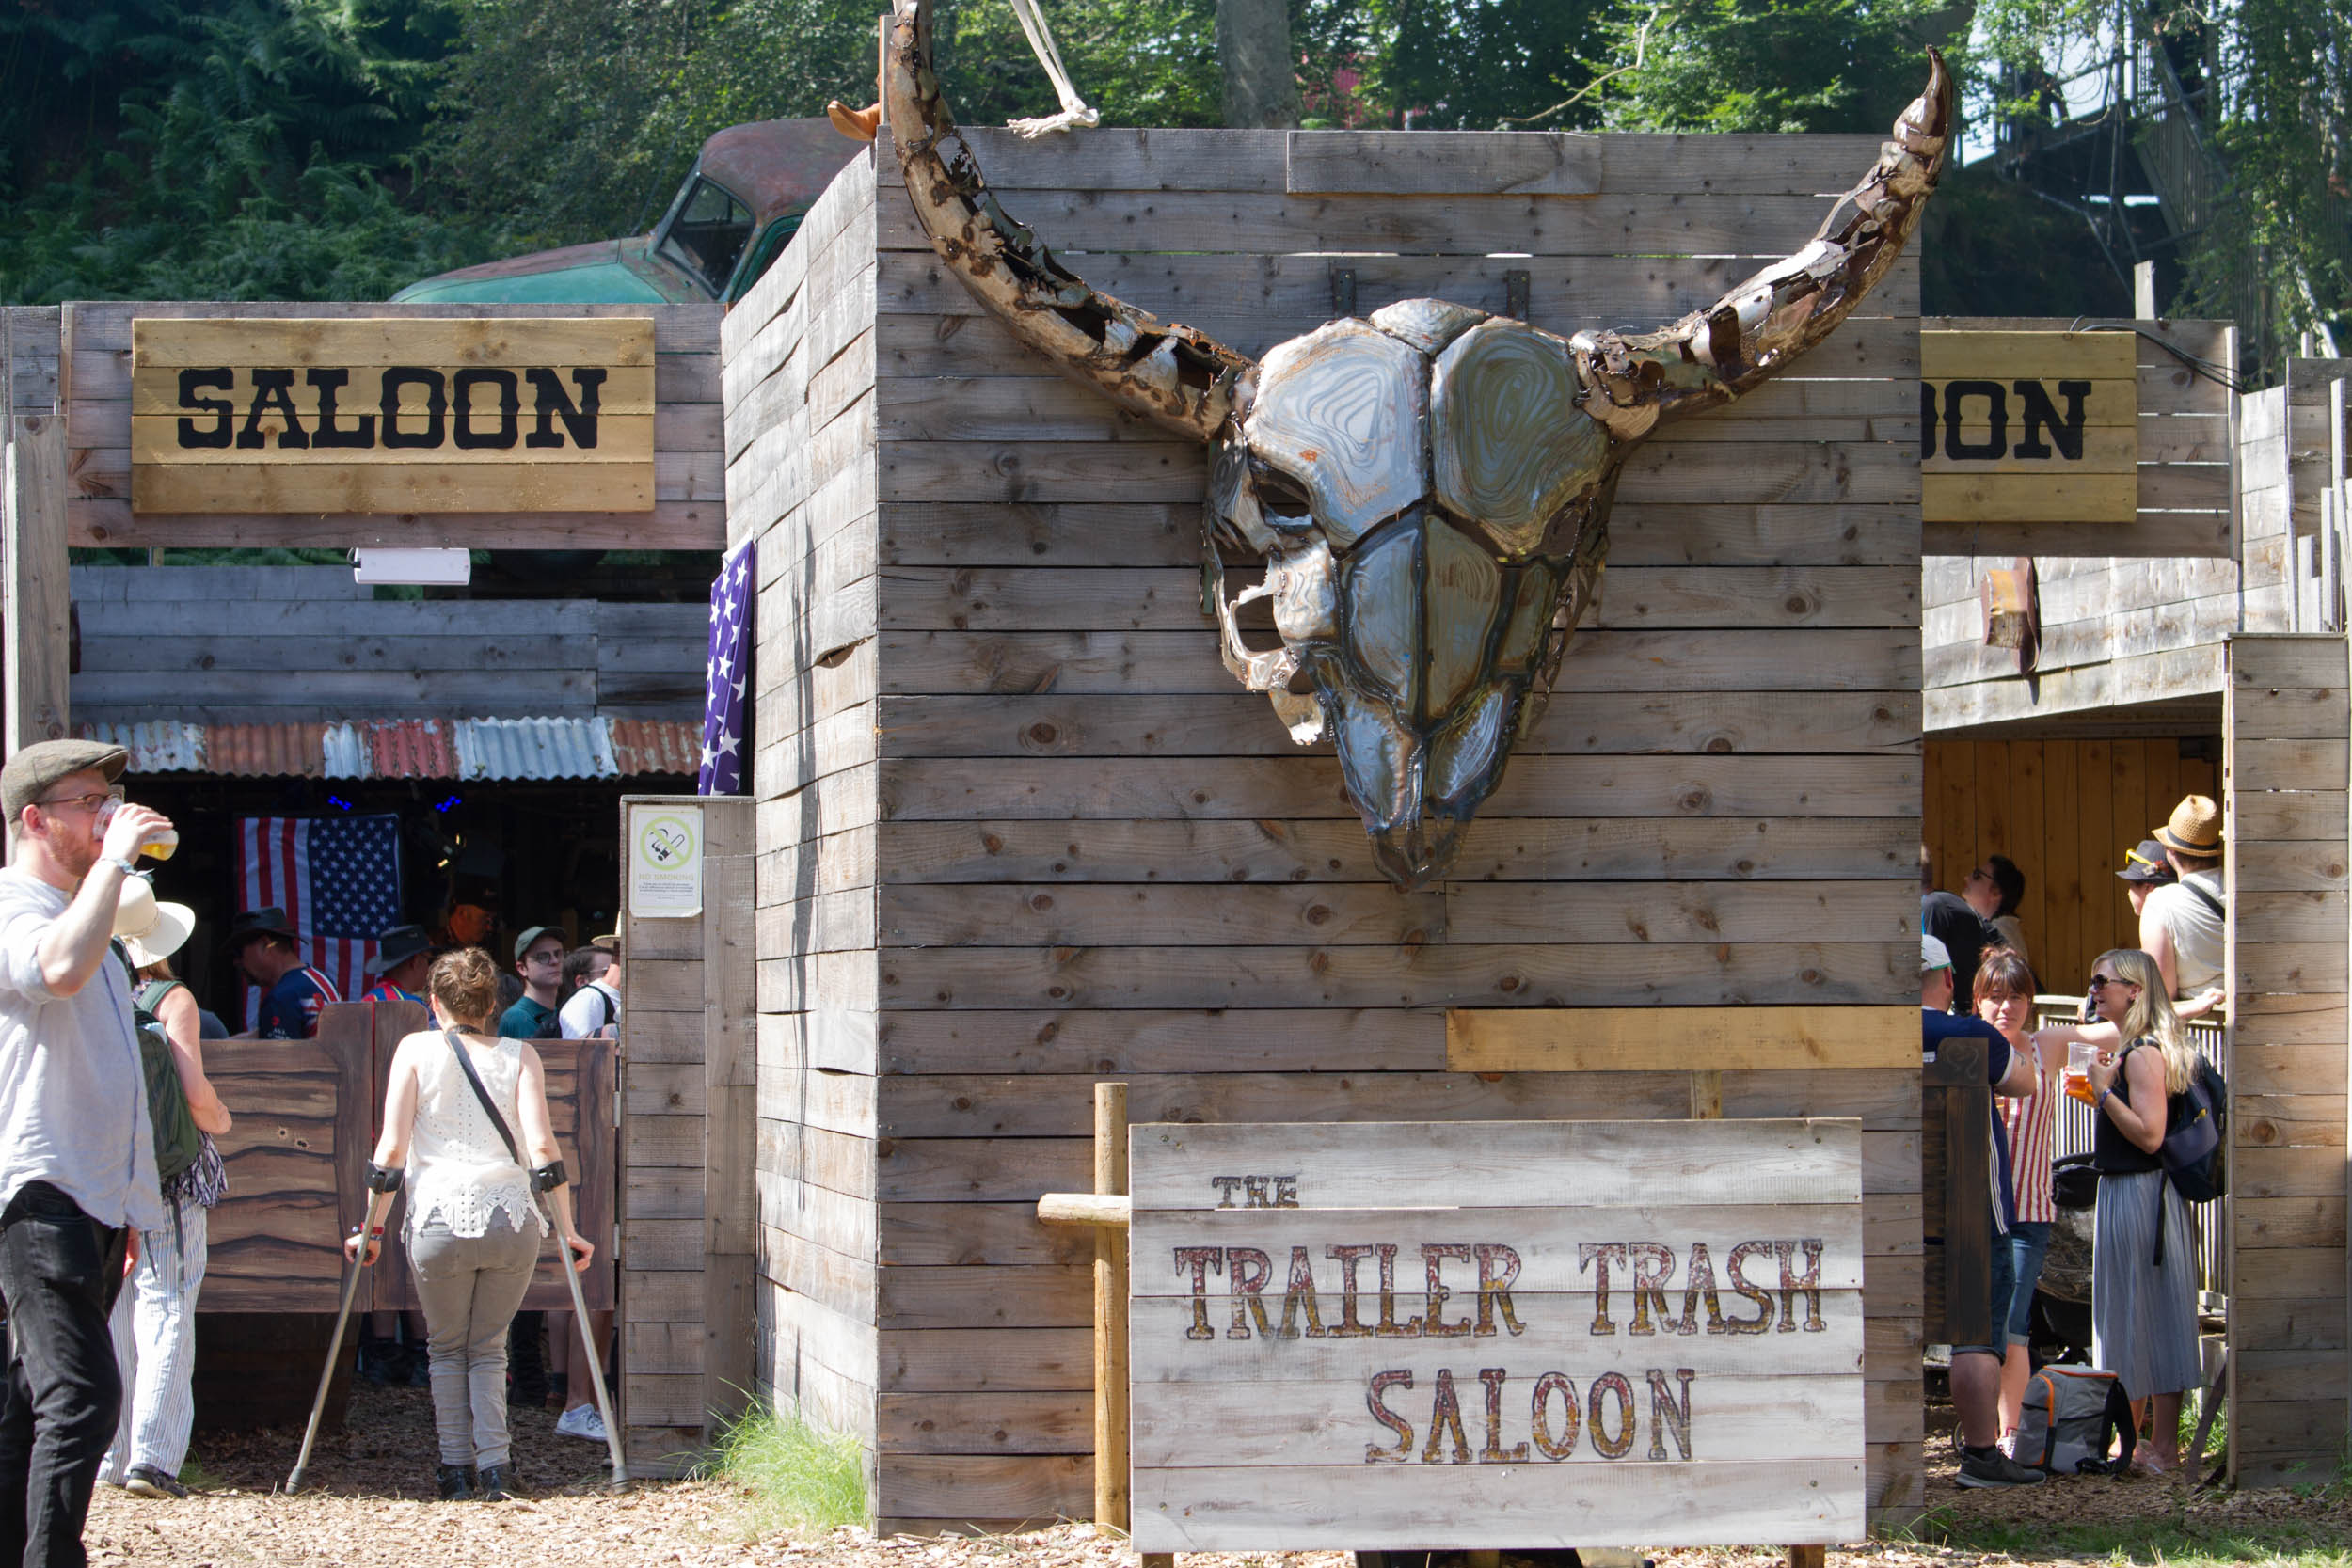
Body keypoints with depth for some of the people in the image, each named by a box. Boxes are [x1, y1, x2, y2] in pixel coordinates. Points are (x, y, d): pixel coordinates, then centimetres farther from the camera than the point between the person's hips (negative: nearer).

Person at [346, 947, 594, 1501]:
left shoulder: (416, 1049, 6)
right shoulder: (519, 1055, 9)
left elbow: (391, 1148, 0)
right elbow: (542, 1146, -1)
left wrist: (371, 1230, 6)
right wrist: (567, 1230, 2)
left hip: (440, 1218, -1)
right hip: (513, 1219, 1)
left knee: (448, 1350, 18)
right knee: (490, 1350, 15)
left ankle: (457, 1467, 13)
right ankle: (494, 1465, -2)